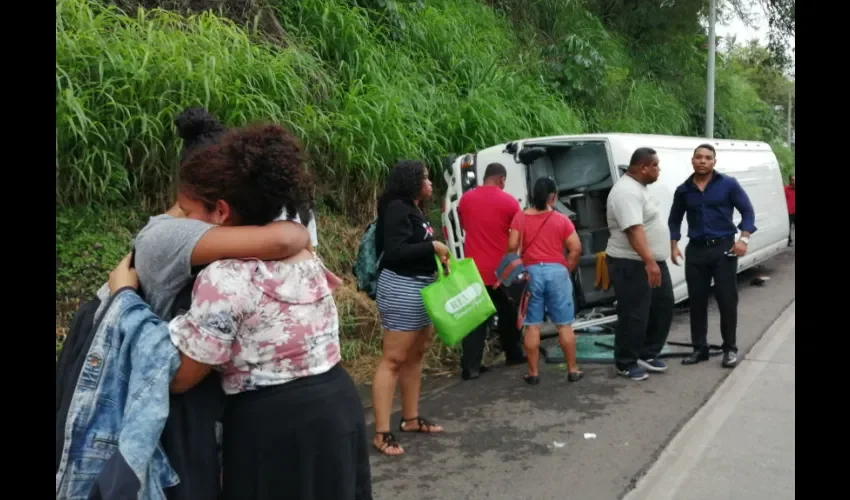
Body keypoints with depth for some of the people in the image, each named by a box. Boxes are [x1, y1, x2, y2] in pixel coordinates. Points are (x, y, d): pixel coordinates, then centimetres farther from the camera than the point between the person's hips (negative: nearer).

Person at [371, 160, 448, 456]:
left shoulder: (414, 210, 14)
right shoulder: (397, 209, -14)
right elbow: (395, 251, -23)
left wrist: (438, 255, -2)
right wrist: (432, 247, -15)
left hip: (421, 287, 10)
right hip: (401, 289, -10)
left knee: (416, 355, 15)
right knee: (393, 359, -8)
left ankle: (411, 419, 27)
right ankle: (382, 433, -3)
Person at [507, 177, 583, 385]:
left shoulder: (520, 217, 2)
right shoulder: (562, 220, 1)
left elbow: (512, 246, -4)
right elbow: (576, 248, -4)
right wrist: (567, 270, 7)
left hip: (530, 272, 1)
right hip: (557, 271, 0)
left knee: (532, 325, 5)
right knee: (565, 325, 8)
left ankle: (533, 373, 9)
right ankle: (573, 370, 14)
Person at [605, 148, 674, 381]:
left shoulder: (639, 187, 14)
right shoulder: (626, 191, -21)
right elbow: (634, 230, -30)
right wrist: (649, 262, -36)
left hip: (655, 262, 11)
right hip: (632, 265, -11)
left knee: (663, 308, 17)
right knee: (634, 316, -2)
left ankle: (647, 355, 29)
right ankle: (626, 363, 12)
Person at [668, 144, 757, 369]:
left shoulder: (729, 184, -1)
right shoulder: (683, 190, 7)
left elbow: (747, 211, 0)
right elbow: (674, 220, 14)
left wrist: (744, 238, -13)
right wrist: (674, 245, 3)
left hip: (723, 248, -3)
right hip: (695, 250, 3)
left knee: (727, 300, 0)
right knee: (697, 301, 6)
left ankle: (730, 348, 13)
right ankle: (699, 348, 17)